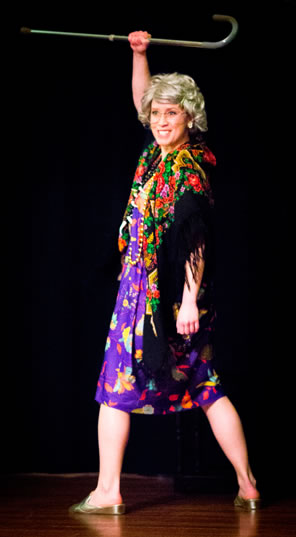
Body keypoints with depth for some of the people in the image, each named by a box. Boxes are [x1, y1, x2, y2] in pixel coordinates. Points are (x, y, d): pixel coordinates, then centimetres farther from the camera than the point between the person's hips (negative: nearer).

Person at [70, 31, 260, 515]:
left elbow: (195, 238, -19)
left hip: (167, 290, -8)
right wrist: (139, 53, 13)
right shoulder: (162, 152, 8)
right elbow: (142, 99, 23)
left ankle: (107, 491, 6)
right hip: (145, 286, 8)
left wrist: (189, 299, -22)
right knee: (205, 387, 8)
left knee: (117, 385, 0)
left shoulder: (188, 168, -14)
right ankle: (247, 487, 12)